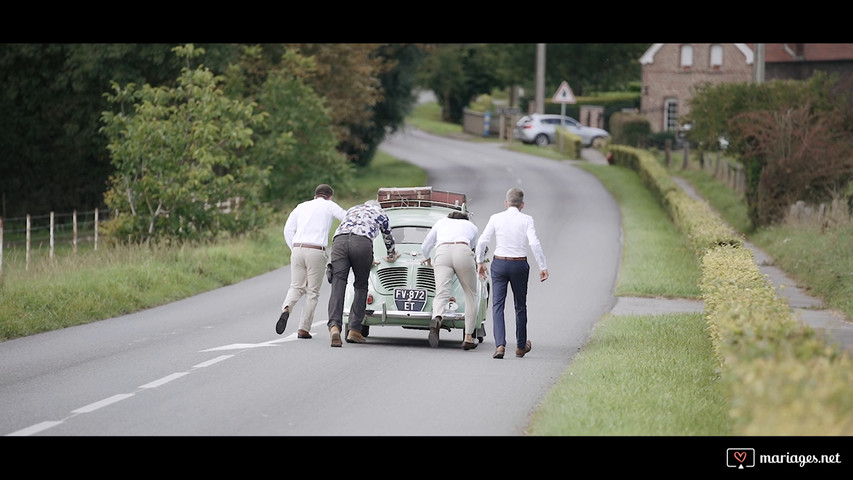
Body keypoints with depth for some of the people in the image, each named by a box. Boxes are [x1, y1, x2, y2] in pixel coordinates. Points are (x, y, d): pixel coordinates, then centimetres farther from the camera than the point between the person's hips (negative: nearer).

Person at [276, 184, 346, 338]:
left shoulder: (302, 206, 20)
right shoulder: (329, 206, 9)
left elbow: (288, 230, 13)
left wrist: (294, 250, 15)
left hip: (297, 249, 3)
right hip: (316, 252, -3)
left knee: (296, 287, 12)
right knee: (313, 291, 6)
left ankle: (286, 309, -19)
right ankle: (303, 329, 2)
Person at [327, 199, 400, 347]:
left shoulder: (352, 209, 40)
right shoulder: (380, 213, 31)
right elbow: (388, 238, 45)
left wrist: (368, 261, 63)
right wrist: (391, 257, 65)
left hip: (339, 240, 2)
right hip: (362, 242, -2)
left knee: (337, 286, -8)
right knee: (361, 287, 12)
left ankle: (334, 326, -29)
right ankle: (354, 330, 5)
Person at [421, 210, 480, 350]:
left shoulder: (441, 222, 34)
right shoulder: (472, 226, 32)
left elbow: (424, 247, 38)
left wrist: (428, 260, 59)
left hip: (442, 254, 1)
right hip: (462, 253, 0)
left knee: (442, 294, -13)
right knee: (471, 295, 16)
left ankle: (436, 319, -47)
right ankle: (468, 338, 9)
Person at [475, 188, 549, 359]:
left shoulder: (496, 218, -1)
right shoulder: (526, 220, -4)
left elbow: (482, 241, -4)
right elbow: (534, 244, -14)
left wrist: (480, 262, 9)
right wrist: (543, 267, -10)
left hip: (499, 263, 0)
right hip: (519, 265, 0)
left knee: (498, 305, -1)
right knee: (520, 305, 15)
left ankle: (500, 345, -18)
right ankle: (521, 346, 26)